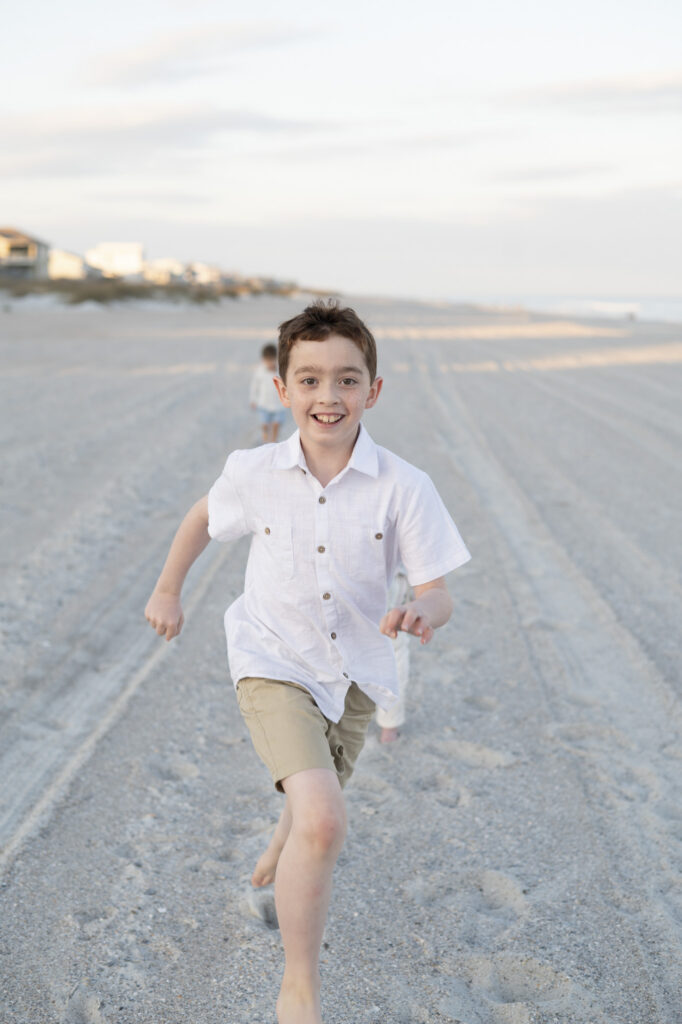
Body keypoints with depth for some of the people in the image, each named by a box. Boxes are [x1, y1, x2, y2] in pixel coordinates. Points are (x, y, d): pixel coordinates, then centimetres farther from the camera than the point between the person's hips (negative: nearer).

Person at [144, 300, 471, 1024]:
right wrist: (167, 590, 17)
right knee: (323, 822, -23)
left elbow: (438, 592, -14)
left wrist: (421, 612, -36)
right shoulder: (253, 473, -13)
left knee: (313, 810, 25)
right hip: (273, 664, -2)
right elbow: (204, 517, 9)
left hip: (353, 673, 3)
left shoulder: (402, 487, -17)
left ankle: (277, 865, 63)